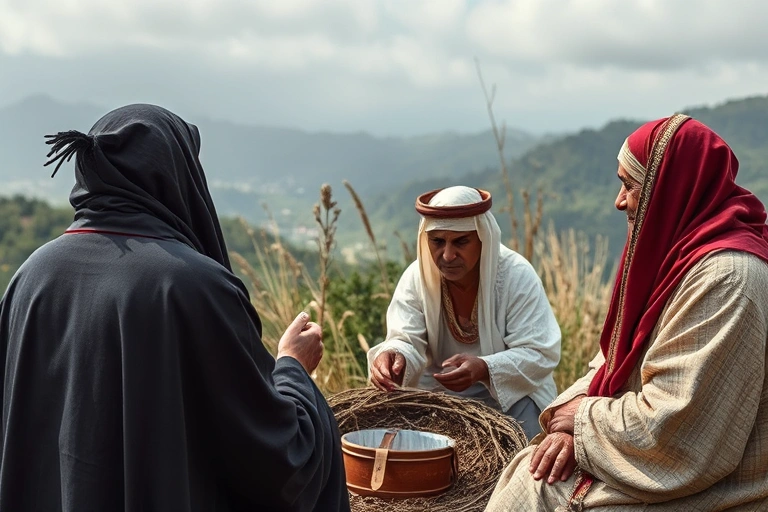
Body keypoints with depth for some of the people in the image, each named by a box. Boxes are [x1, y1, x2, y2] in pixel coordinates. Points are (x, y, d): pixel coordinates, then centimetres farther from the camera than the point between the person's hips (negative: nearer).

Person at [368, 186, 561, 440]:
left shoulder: (517, 276, -19)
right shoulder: (416, 276, -10)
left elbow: (540, 354, -22)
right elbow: (407, 341, -13)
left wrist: (484, 369, -40)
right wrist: (393, 355, -39)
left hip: (511, 393, -2)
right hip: (439, 389, 2)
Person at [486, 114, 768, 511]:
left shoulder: (726, 277, -25)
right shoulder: (680, 252, 7)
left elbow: (671, 430, -28)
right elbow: (617, 361, 9)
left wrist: (585, 418, -11)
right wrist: (575, 423, -7)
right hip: (658, 469, 8)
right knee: (527, 479, 4)